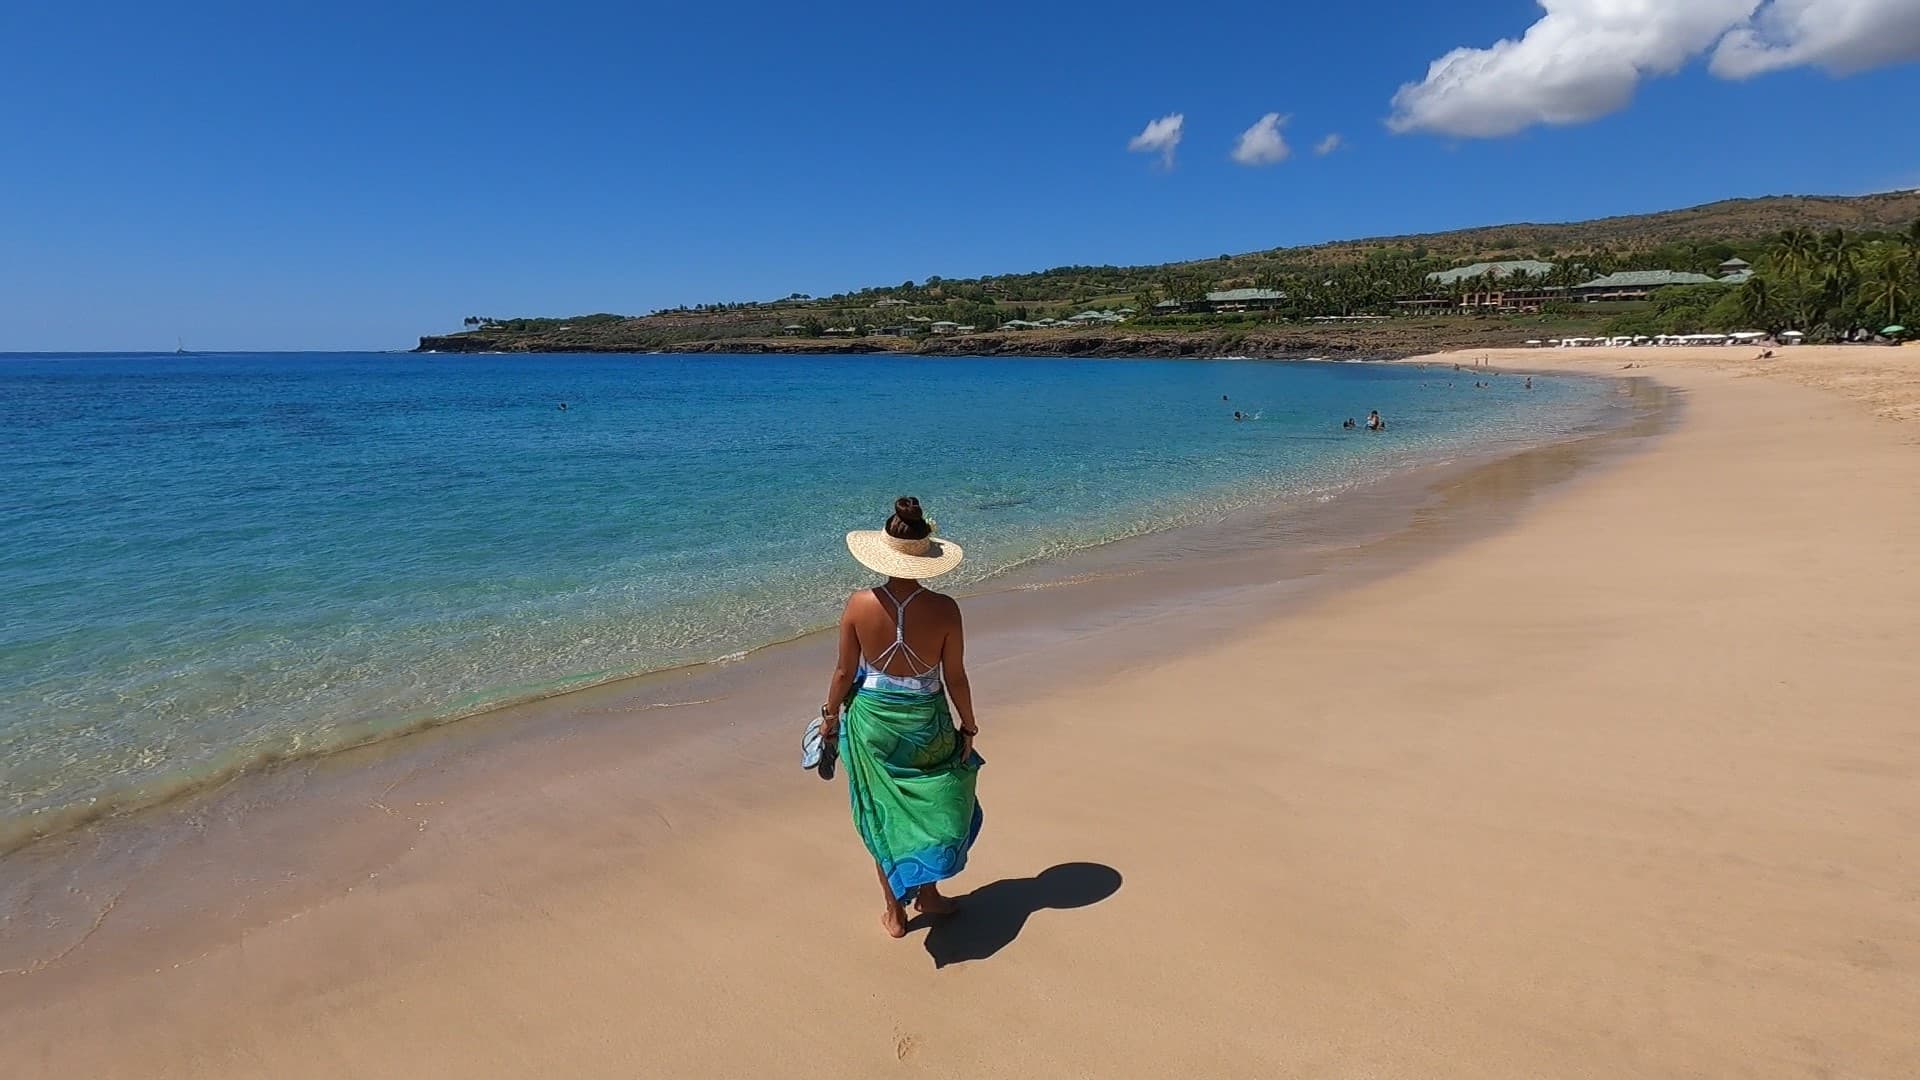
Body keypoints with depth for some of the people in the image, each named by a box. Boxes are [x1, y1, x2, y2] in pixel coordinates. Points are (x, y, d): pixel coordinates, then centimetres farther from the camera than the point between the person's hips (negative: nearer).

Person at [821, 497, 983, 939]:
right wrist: (968, 726, 5)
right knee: (931, 804, 24)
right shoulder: (944, 609, -18)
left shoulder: (860, 604, -16)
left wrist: (830, 715, 10)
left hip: (872, 719, 1)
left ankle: (894, 912, 30)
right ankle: (928, 894, 38)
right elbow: (955, 678, -10)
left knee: (883, 813, 17)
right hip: (926, 721, 0)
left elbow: (844, 671, -7)